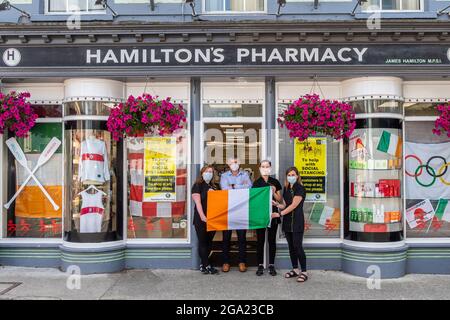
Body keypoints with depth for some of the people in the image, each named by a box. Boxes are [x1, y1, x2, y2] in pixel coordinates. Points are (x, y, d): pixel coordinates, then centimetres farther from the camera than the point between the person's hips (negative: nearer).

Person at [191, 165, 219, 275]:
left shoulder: (214, 187, 17)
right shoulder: (198, 185, -1)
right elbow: (198, 202, -10)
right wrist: (202, 216, -19)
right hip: (202, 219, -6)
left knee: (209, 242, 9)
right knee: (203, 242, 0)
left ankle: (203, 265, 18)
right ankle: (207, 266, 4)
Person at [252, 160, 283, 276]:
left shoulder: (275, 182, 5)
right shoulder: (256, 183, 2)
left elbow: (280, 200, 8)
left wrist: (274, 193, -9)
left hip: (273, 214, 1)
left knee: (272, 240, 7)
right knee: (260, 240, 3)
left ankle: (271, 265, 15)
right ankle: (260, 265, 12)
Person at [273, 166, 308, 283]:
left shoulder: (300, 188, -9)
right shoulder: (286, 188, 13)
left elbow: (293, 205, -15)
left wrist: (280, 214, -17)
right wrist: (276, 204, -6)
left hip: (297, 222, -7)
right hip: (287, 221, 7)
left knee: (298, 246, -9)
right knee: (291, 246, 10)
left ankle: (304, 272, -2)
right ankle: (295, 269, 20)